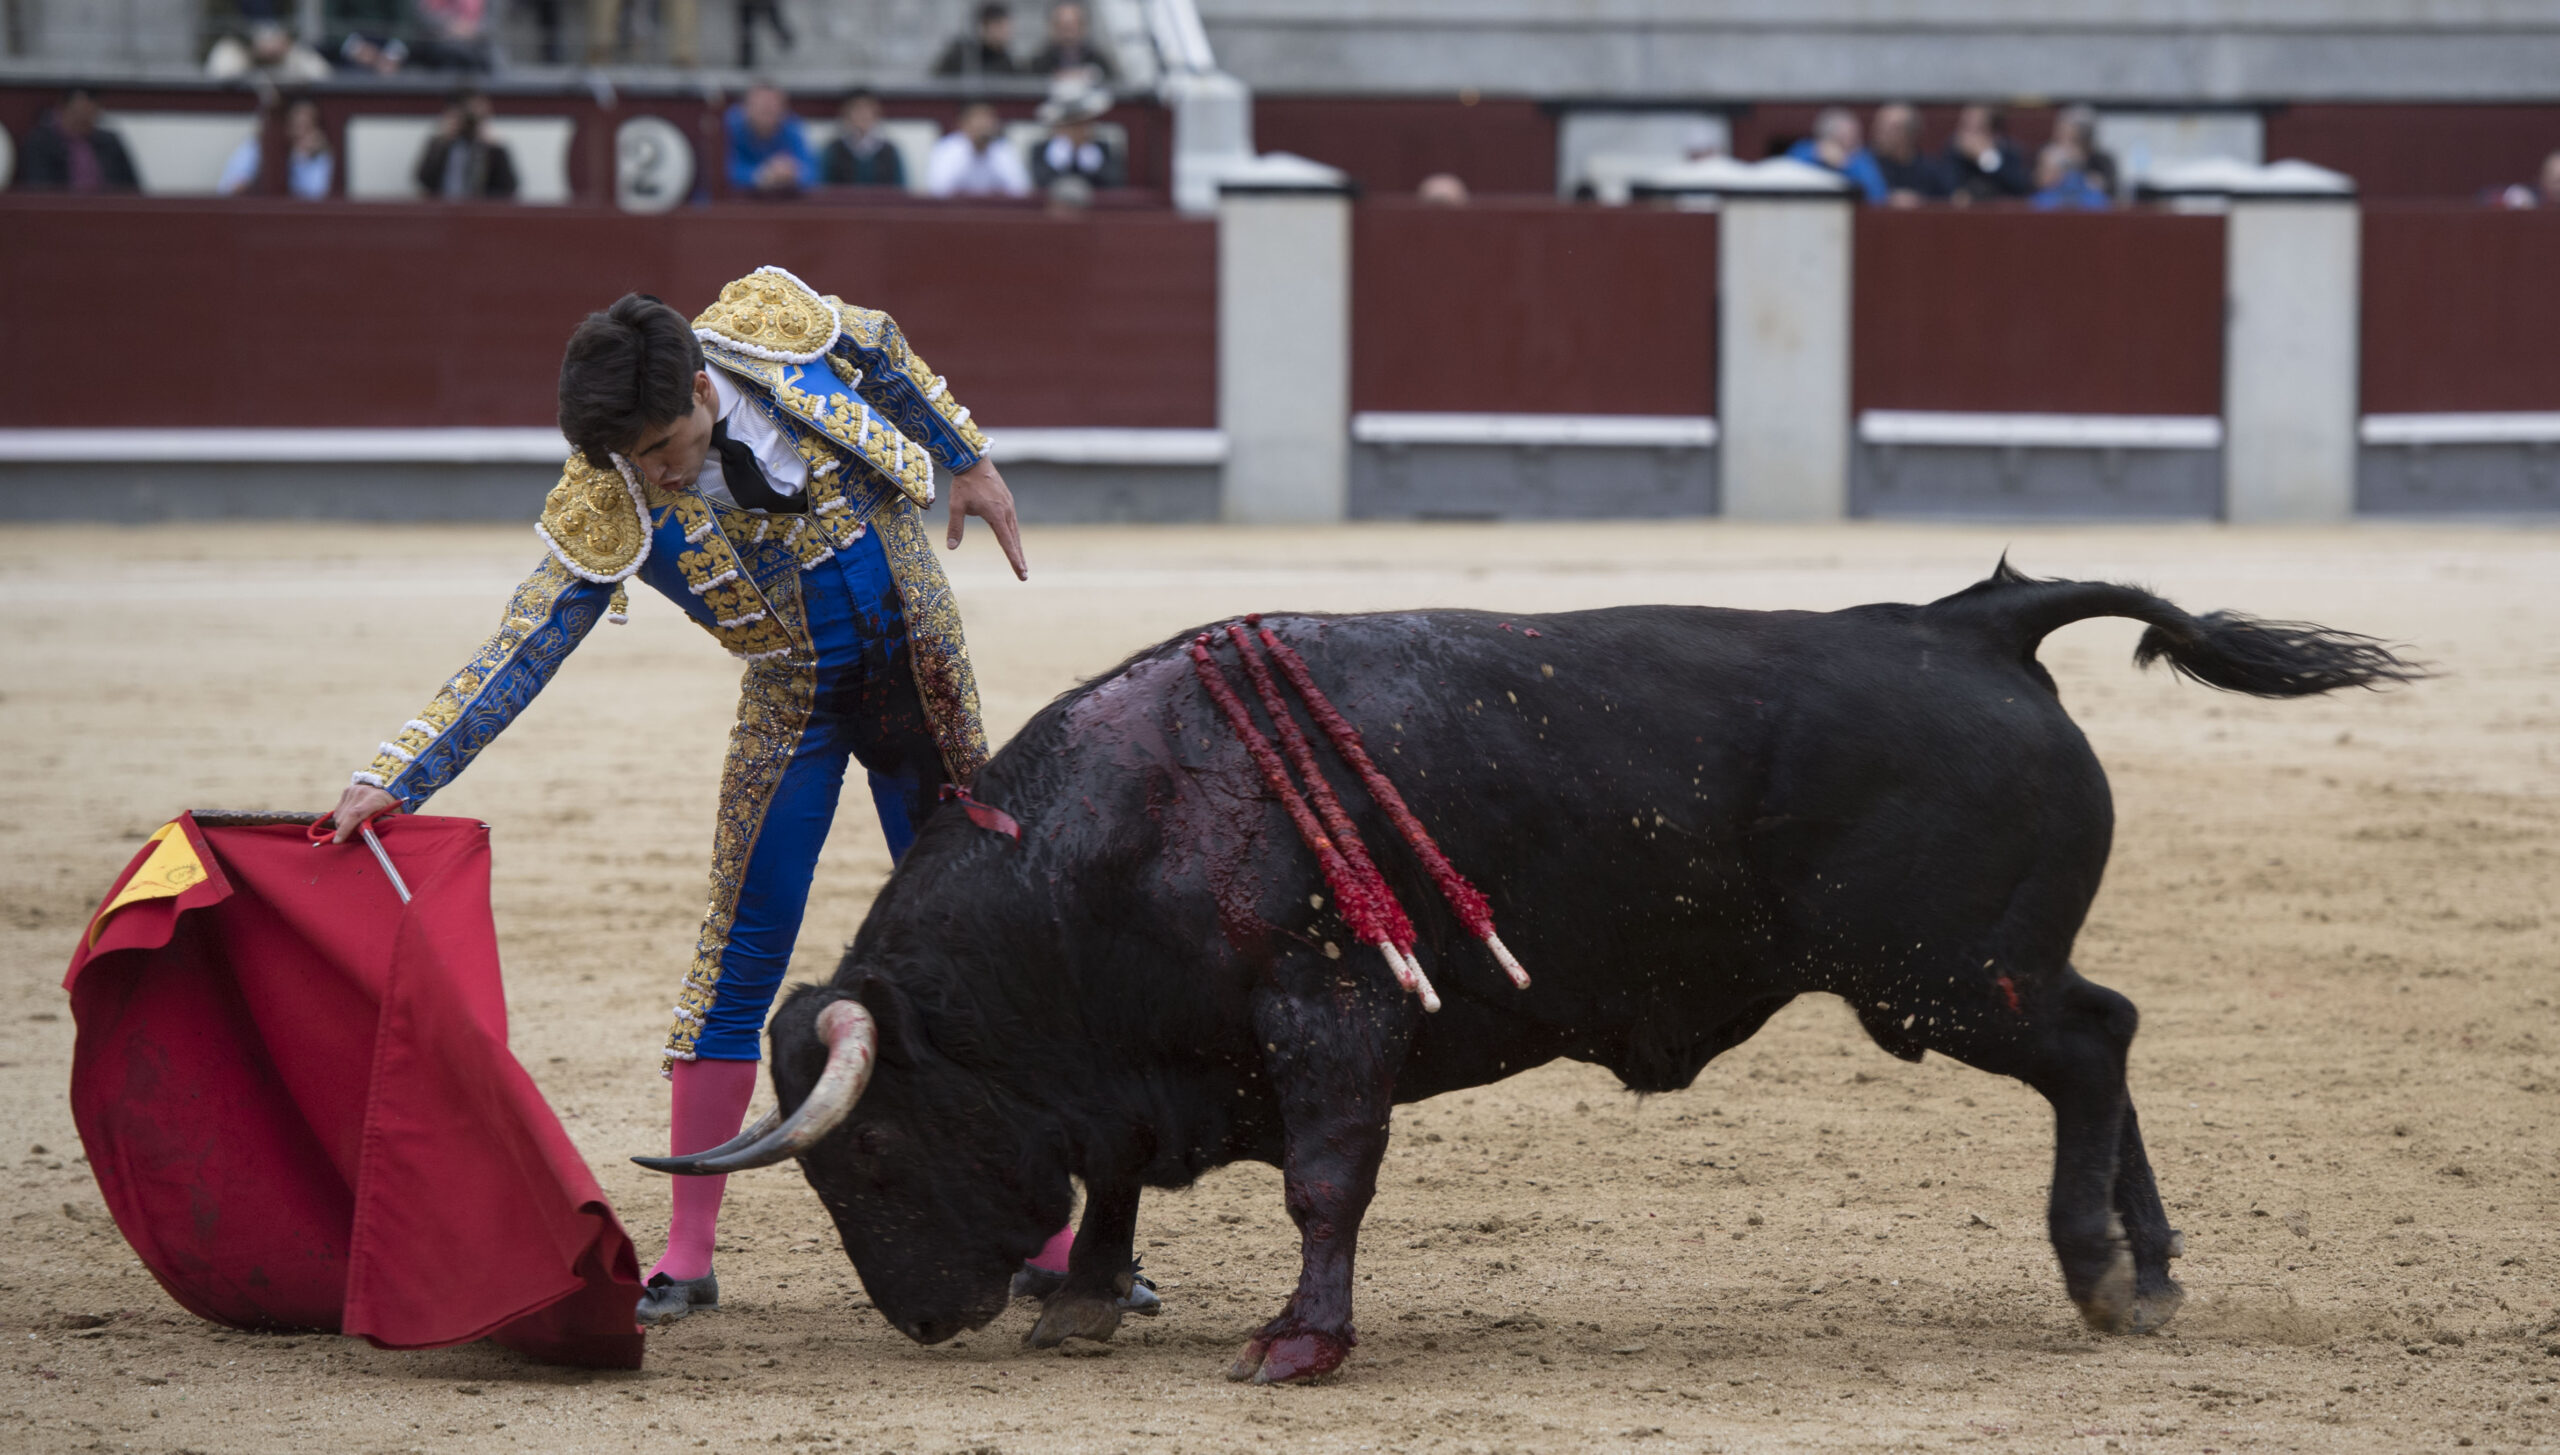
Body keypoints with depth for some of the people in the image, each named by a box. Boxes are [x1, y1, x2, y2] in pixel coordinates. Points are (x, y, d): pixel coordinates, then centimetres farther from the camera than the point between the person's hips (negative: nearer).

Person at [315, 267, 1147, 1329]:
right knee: (741, 954, -6)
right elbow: (515, 657, -24)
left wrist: (968, 457, 10)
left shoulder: (774, 325, -20)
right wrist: (395, 781, -32)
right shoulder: (605, 510, -23)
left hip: (923, 675, 1)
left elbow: (884, 356, 3)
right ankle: (687, 1254, 2)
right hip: (794, 705, -1)